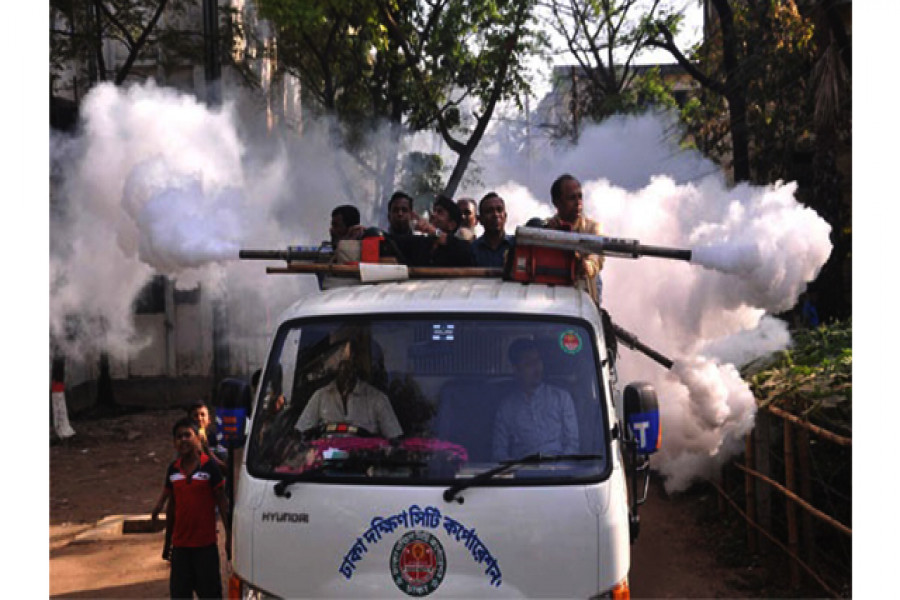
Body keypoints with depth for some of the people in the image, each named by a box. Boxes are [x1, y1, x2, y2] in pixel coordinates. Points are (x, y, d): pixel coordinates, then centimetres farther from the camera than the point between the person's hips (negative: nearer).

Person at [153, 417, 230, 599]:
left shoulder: (209, 466, -7)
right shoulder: (173, 470, 6)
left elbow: (222, 502, -4)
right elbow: (172, 504, 14)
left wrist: (229, 535, -6)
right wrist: (168, 539, 16)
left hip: (205, 543, -4)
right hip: (180, 542, 4)